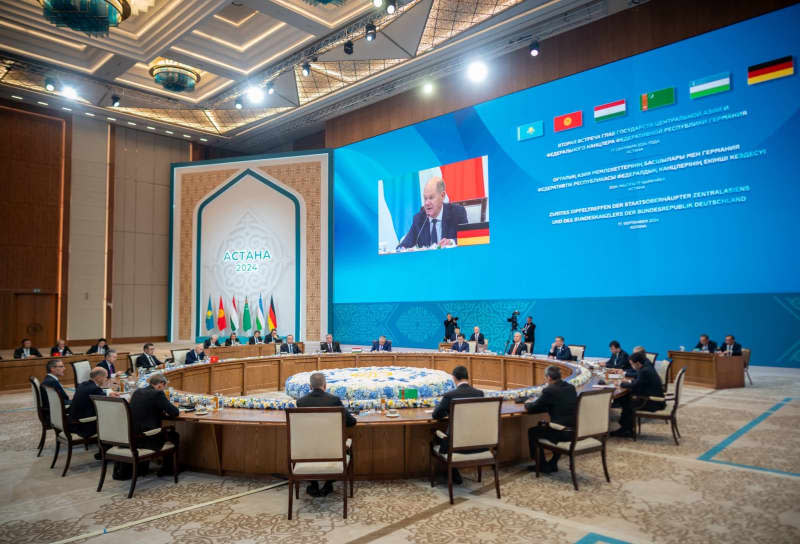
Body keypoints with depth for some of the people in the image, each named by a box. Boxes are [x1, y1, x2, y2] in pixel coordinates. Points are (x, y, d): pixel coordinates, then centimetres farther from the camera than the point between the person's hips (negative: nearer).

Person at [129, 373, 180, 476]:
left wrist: (162, 412, 15)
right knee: (174, 435, 17)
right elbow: (175, 412, -11)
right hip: (146, 440, -8)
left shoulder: (137, 392, 9)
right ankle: (167, 468, 24)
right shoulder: (157, 394, -13)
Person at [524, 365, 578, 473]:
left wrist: (527, 403, 17)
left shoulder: (549, 390, -15)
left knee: (532, 432, 15)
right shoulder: (571, 387, 8)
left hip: (562, 433, -7)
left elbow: (532, 409, -7)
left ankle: (542, 466, 22)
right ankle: (552, 464, 34)